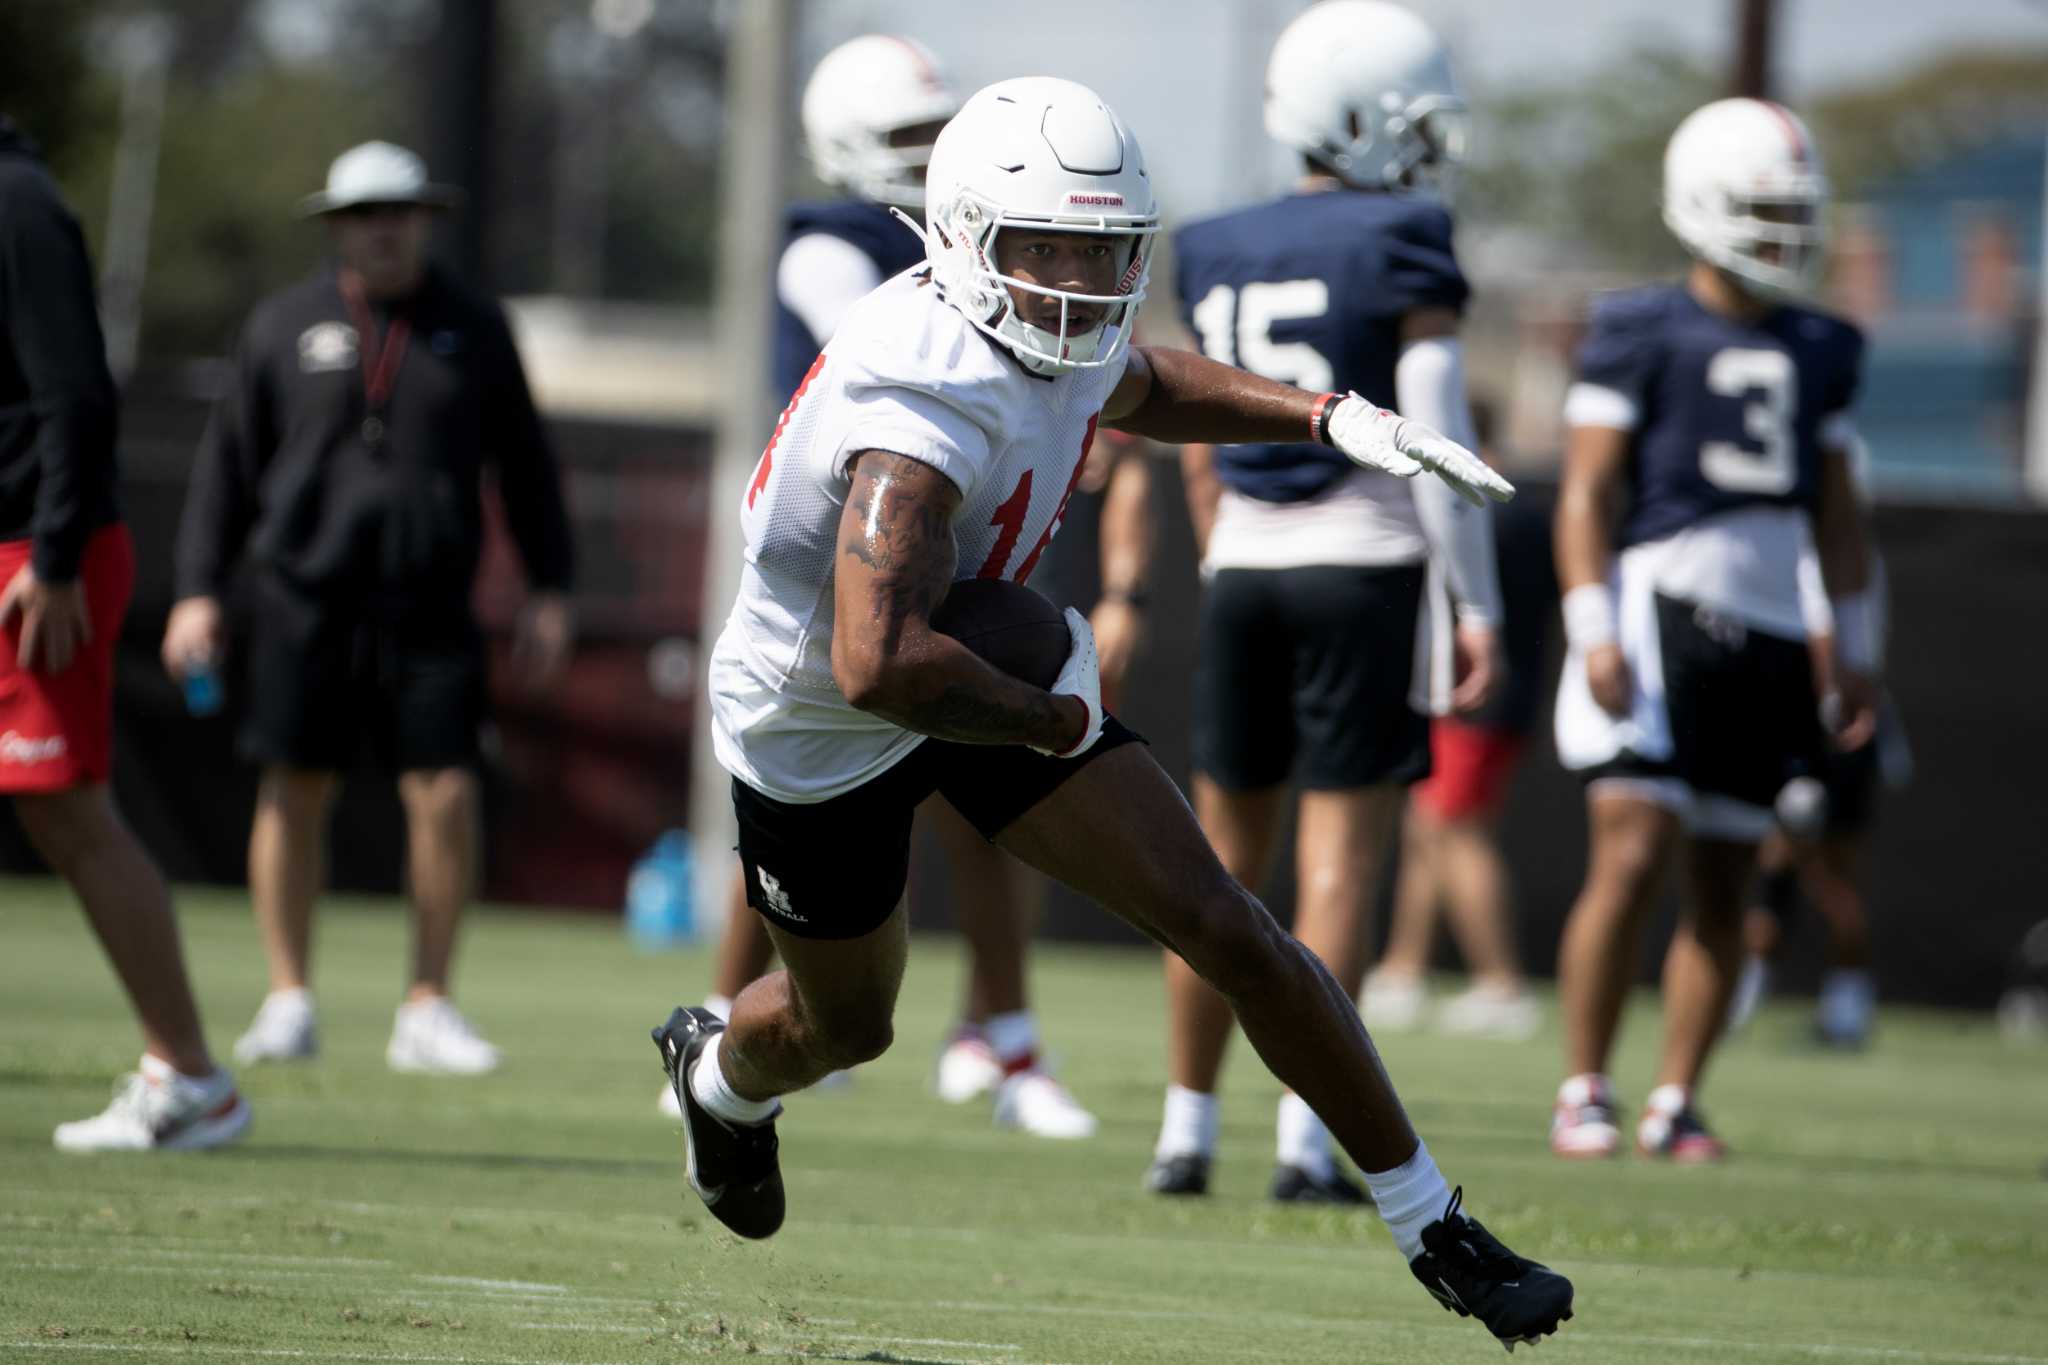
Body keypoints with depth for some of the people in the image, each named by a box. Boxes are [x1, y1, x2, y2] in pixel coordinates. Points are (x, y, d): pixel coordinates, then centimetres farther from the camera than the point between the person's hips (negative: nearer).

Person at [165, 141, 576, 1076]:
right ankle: (288, 1003, 11)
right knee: (294, 794, 1)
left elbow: (524, 466, 12)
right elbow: (227, 464, 9)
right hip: (303, 597, 0)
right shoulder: (285, 327, 7)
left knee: (445, 795, -7)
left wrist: (549, 593, 6)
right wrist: (199, 589, 2)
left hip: (429, 605, 0)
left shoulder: (473, 330, 9)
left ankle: (427, 1009, 2)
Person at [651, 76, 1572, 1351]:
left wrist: (1331, 415, 1)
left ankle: (1431, 1222, 3)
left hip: (981, 669, 6)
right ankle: (721, 1072, 59)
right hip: (820, 727, -6)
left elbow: (1141, 388, 16)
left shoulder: (1067, 338, -13)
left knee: (1228, 929, -7)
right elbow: (879, 665, -50)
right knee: (846, 1026, 20)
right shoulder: (933, 402, -40)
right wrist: (1058, 721, -32)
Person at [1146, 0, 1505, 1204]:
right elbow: (1439, 442, -13)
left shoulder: (1220, 259, 9)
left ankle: (1187, 1133, 15)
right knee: (1342, 859, -2)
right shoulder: (1402, 249, -9)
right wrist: (1480, 607, -10)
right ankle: (1306, 1141, -6)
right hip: (1366, 570, -5)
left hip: (1246, 571, 5)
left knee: (1226, 860, 13)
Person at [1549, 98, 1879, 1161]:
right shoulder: (1640, 334, -1)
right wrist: (1594, 633, -13)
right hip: (1660, 610, -5)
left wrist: (1855, 655, 16)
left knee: (1722, 883, 4)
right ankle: (1584, 1094, -4)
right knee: (1631, 856, -13)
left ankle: (1676, 1104, 10)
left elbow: (1836, 513, 20)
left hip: (1769, 630, 5)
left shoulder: (1817, 353, 15)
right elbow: (1587, 492, -4)